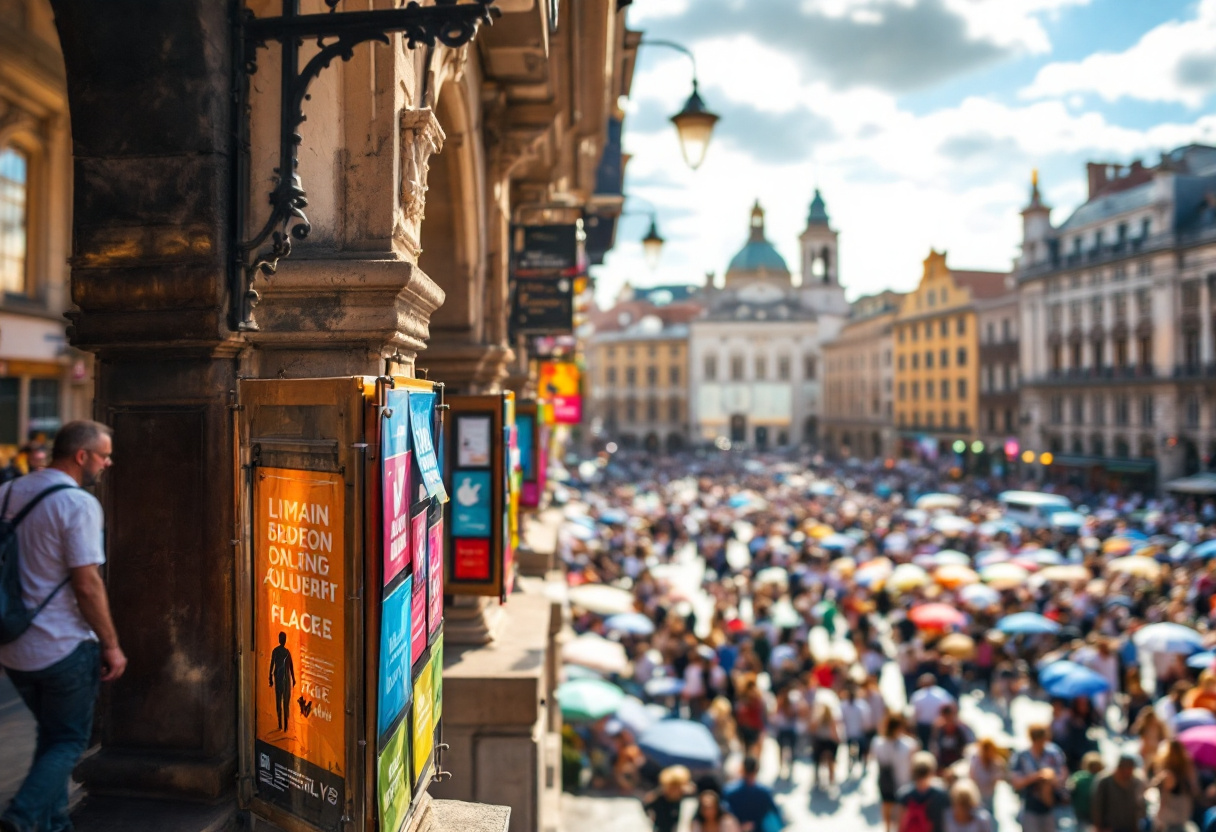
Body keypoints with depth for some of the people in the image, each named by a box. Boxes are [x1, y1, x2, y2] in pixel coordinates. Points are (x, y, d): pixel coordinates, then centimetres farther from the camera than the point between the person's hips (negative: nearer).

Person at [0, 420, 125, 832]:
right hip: (63, 648, -7)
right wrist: (111, 645, -11)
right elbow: (86, 584, -20)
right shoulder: (79, 503, -17)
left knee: (51, 734, 22)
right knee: (68, 741, 9)